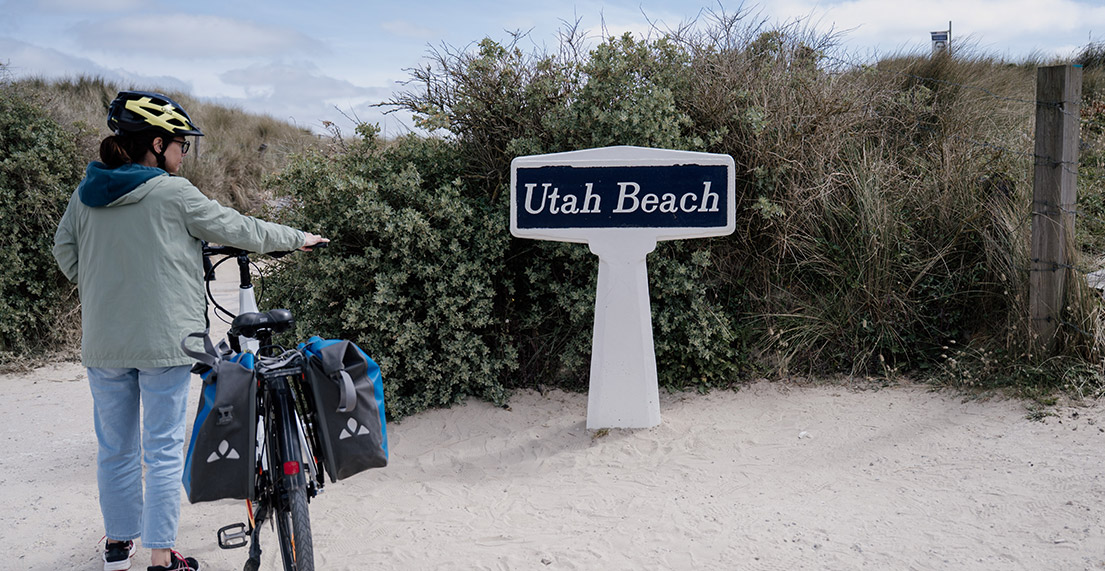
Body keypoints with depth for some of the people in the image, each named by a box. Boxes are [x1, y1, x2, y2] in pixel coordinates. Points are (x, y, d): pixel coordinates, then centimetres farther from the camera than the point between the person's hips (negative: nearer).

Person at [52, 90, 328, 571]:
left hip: (102, 343, 5)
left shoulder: (85, 193, 3)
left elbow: (65, 251, 12)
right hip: (164, 340, -5)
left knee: (114, 446, 17)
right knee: (163, 449, 4)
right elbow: (241, 230, -5)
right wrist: (299, 238, 7)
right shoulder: (173, 193, -12)